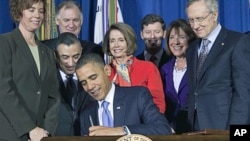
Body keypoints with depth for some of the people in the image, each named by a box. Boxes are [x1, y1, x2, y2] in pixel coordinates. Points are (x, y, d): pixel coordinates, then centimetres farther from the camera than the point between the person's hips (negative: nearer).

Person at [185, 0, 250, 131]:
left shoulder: (238, 42, -8)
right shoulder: (192, 49, 16)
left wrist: (233, 131, -19)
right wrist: (188, 126, 4)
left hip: (223, 127, -6)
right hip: (196, 127, 6)